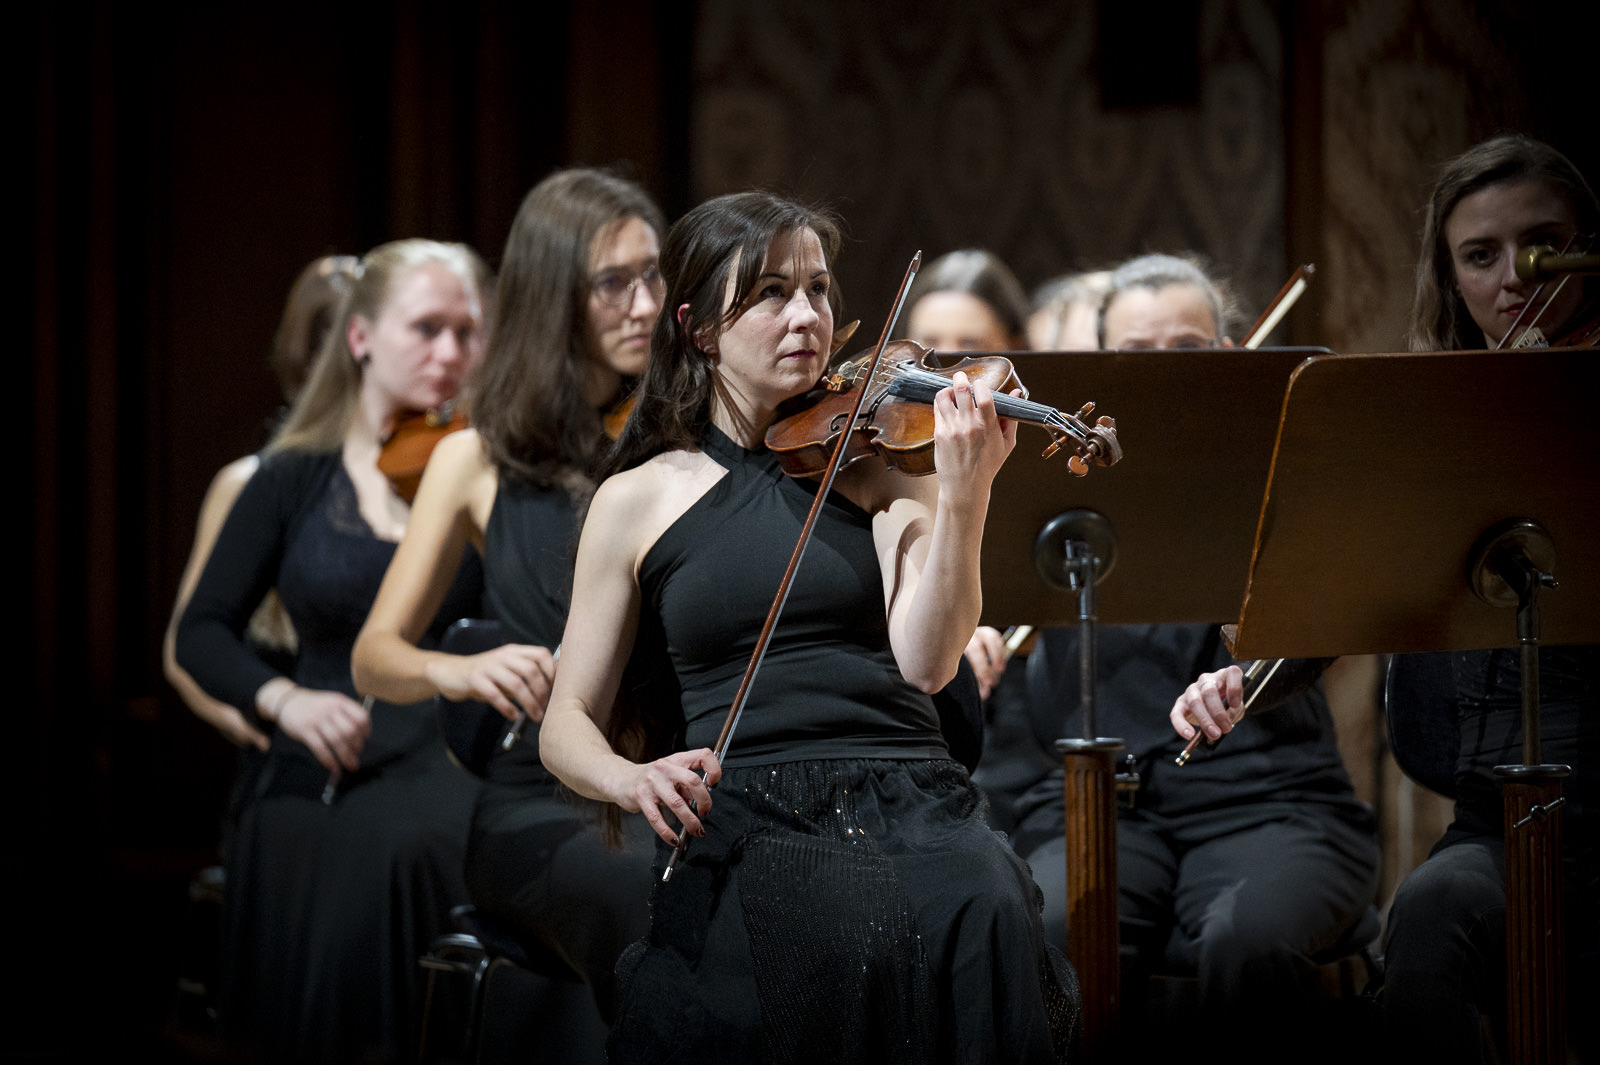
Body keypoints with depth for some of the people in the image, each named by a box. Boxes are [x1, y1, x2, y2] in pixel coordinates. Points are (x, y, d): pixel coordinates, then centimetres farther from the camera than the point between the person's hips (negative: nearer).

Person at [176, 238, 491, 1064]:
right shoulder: (297, 478, 9)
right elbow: (202, 632, 7)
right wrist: (282, 698, -11)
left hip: (449, 768, -1)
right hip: (315, 779, 1)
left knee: (390, 851, -32)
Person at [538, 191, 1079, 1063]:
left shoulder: (876, 458, 12)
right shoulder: (639, 499, 12)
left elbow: (925, 661, -2)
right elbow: (568, 721, 10)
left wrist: (962, 495, -17)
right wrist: (631, 777, -14)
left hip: (910, 799, 1)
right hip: (741, 822, -1)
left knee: (986, 918, -34)